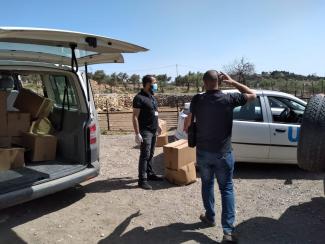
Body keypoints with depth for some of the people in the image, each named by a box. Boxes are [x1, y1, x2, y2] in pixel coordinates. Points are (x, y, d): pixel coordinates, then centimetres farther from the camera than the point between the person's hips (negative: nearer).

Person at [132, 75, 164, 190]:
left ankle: (150, 174, 25)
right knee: (144, 155, -6)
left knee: (150, 154, 14)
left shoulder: (152, 97, 14)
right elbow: (135, 117, -16)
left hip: (153, 131, 8)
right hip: (145, 131, -8)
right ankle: (142, 180, -1)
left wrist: (157, 126, 21)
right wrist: (137, 133, -21)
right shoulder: (139, 98, -12)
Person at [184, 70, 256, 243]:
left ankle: (210, 217, 34)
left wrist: (186, 128, 33)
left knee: (207, 184, 20)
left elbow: (189, 121, 11)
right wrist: (232, 82, 6)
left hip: (203, 152, 2)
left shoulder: (197, 100, -7)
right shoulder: (229, 99, -11)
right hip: (223, 153, -1)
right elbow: (252, 95, 5)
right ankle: (228, 230, 5)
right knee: (227, 189, 7)